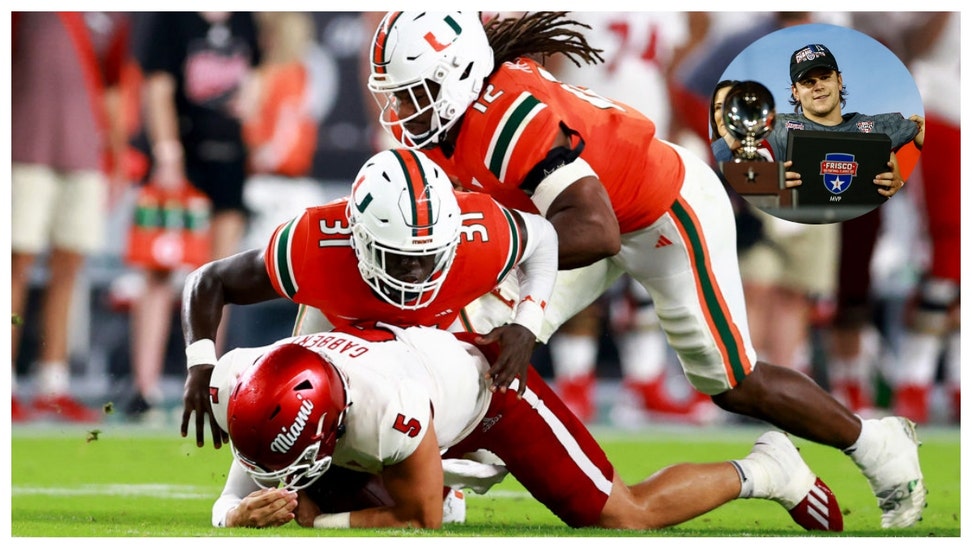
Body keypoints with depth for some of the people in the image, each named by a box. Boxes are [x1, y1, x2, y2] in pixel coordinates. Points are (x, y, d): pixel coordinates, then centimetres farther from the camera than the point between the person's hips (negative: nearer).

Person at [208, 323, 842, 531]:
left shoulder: (385, 408, -45)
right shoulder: (247, 390, -30)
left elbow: (421, 523, -30)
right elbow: (229, 510, -12)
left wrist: (313, 520, -36)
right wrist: (252, 512, -34)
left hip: (488, 380, -6)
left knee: (626, 516, -6)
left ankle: (758, 472, 20)